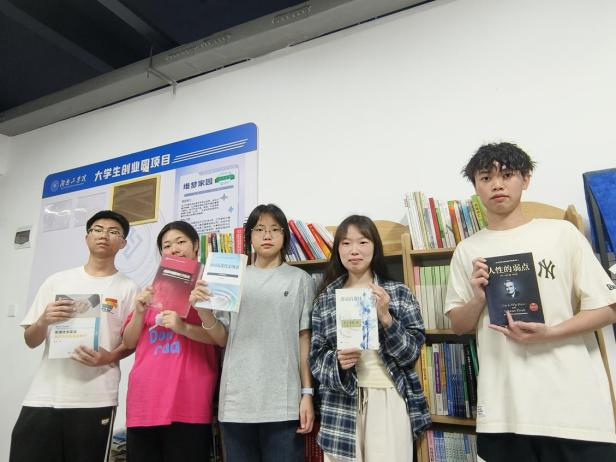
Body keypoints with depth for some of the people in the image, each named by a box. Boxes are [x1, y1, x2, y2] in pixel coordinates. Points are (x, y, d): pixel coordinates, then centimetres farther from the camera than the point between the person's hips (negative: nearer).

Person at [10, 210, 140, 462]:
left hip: (95, 400, -2)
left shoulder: (128, 288, 2)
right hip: (43, 397, 2)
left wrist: (109, 357, -17)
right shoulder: (56, 281, 9)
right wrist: (44, 320, -10)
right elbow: (30, 341, 10)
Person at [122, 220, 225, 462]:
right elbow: (129, 342, 15)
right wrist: (140, 312, -3)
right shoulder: (153, 289, 16)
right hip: (143, 402, 5)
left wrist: (183, 327, -20)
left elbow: (224, 338, -6)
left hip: (188, 405, -4)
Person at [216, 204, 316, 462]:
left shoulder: (299, 279, 4)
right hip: (237, 400, 2)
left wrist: (307, 393, -2)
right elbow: (223, 337, 7)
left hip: (284, 401, -2)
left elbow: (305, 338, 3)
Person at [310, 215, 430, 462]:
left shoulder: (399, 293, 0)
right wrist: (337, 361, -15)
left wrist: (385, 317, -18)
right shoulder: (325, 299, 4)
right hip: (341, 403, 1)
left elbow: (411, 353, -4)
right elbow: (316, 358, 5)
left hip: (388, 399, -1)